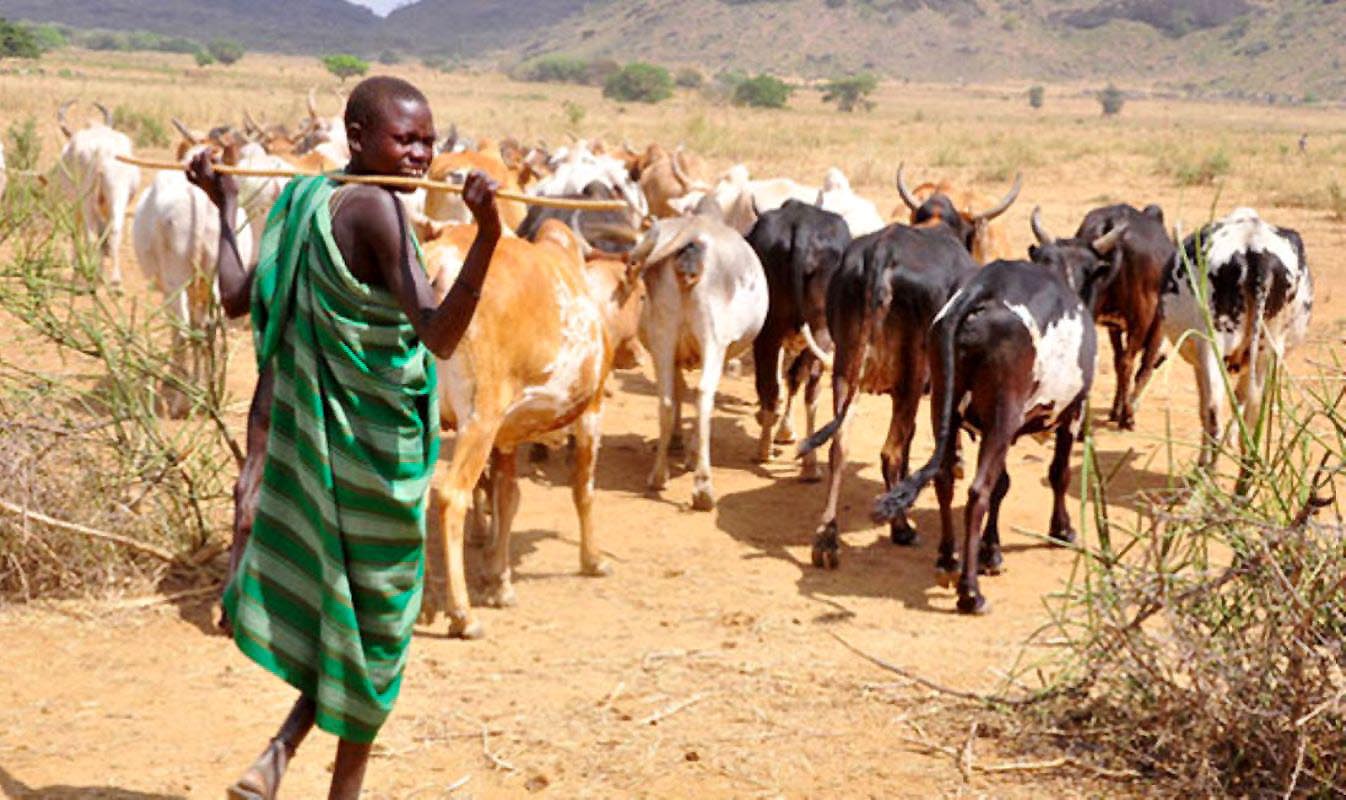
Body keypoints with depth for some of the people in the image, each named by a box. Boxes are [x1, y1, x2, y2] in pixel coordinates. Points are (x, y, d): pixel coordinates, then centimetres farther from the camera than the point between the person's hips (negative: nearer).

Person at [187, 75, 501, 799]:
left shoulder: (303, 202, 3)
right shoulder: (375, 209, -21)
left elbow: (237, 298, 13)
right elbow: (439, 335, -29)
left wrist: (225, 205, 25)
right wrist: (487, 237, -41)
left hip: (308, 436, 8)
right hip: (376, 447, -8)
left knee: (333, 606, 22)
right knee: (377, 617, 9)